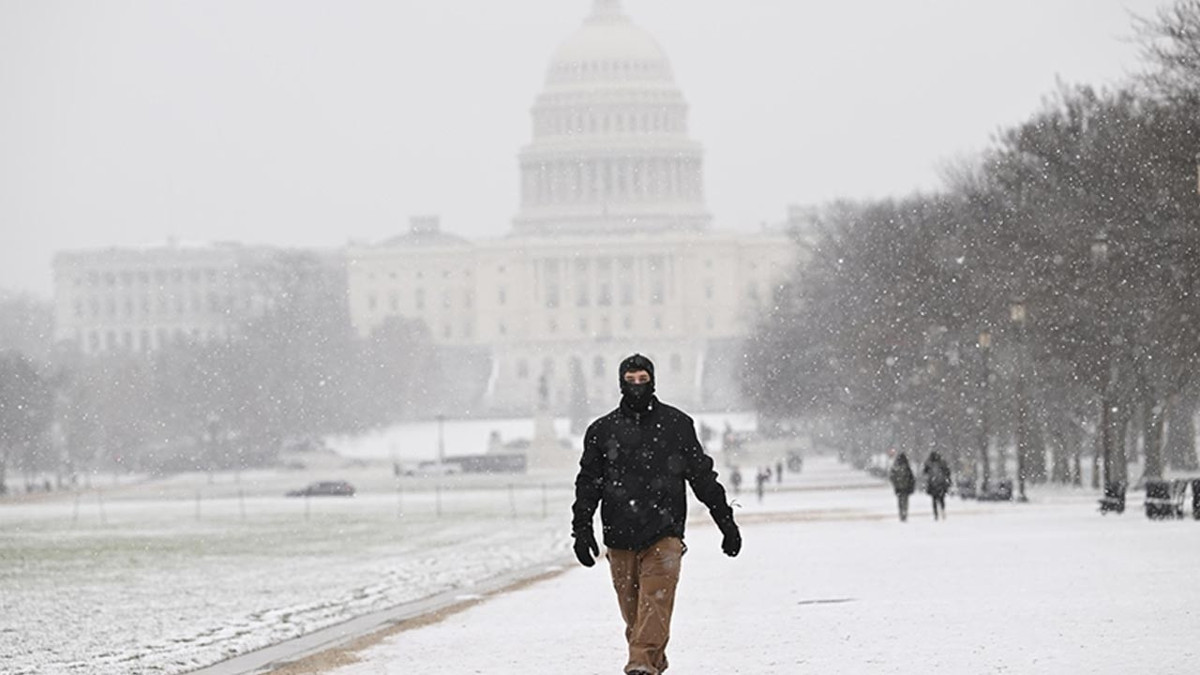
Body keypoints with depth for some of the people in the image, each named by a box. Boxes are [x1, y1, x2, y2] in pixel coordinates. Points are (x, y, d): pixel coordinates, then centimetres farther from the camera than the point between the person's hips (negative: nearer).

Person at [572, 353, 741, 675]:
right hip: (620, 536, 2)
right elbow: (588, 485, 12)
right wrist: (582, 530, 2)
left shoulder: (677, 424, 8)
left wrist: (726, 522, 14)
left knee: (656, 599, -16)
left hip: (664, 532, -2)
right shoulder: (602, 430, 10)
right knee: (631, 607, 5)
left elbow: (703, 476, 13)